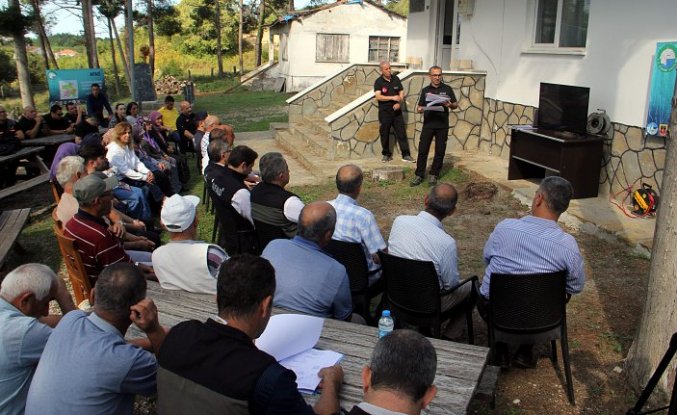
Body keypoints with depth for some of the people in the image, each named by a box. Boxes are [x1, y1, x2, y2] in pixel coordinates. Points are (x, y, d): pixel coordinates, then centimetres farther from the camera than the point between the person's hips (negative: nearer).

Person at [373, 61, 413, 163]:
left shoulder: (396, 79, 6)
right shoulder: (378, 82, -4)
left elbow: (401, 92, 7)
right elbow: (378, 96, -15)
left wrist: (399, 103, -11)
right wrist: (393, 98, -20)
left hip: (396, 110, 2)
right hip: (384, 112, -2)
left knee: (401, 132, 0)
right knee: (384, 134, 4)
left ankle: (406, 155, 2)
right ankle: (386, 154, 18)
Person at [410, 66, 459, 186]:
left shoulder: (447, 89, 6)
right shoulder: (425, 90, 10)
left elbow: (456, 105, 7)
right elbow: (419, 107, 11)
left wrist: (450, 105, -16)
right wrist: (419, 109, -13)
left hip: (442, 125, 0)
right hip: (428, 124, 0)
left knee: (440, 151, 4)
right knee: (422, 150, -4)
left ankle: (434, 174, 15)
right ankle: (419, 175, 3)